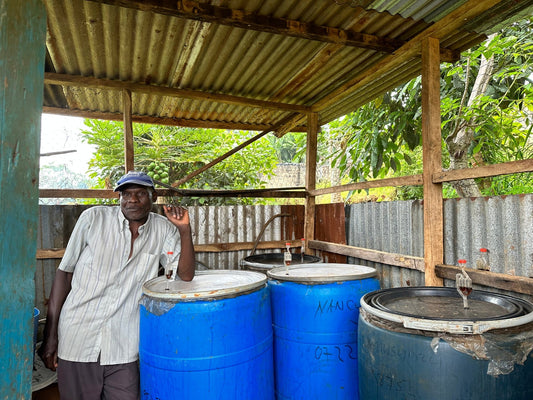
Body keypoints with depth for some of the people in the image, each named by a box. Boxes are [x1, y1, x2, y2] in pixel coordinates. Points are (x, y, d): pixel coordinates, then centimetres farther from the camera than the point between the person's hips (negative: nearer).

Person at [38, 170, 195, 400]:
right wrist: (50, 335, 0)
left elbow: (186, 275, -2)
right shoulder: (94, 218, -4)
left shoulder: (163, 229, 1)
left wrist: (184, 229, -14)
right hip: (77, 343, -1)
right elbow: (64, 273, 1)